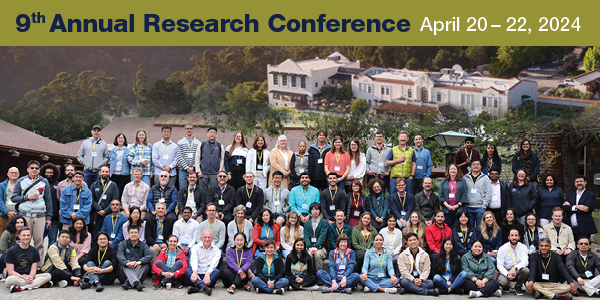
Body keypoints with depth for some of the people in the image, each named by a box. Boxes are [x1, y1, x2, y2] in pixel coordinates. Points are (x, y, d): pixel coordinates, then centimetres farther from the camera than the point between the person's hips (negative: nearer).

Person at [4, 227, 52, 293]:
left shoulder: (34, 251, 11)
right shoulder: (11, 251, -1)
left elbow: (33, 269, 4)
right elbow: (11, 271, -7)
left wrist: (31, 276, -21)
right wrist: (24, 278, -22)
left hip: (29, 276, 4)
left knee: (48, 276, -22)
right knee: (10, 280, -40)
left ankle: (21, 288, -36)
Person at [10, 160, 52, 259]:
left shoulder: (44, 182, 12)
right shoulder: (21, 181, 10)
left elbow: (48, 200, 13)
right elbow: (13, 198, 6)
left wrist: (49, 217, 8)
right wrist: (27, 197, -9)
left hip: (40, 216, 0)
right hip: (25, 215, 0)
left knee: (39, 241, -4)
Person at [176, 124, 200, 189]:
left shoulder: (198, 143, 8)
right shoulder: (180, 142, 6)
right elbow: (179, 157, -2)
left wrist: (193, 167, -11)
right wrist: (187, 168, -11)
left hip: (194, 170, 1)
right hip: (183, 170, 0)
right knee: (182, 189, -1)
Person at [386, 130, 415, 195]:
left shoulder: (411, 150, 14)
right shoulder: (393, 150, 9)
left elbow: (414, 164, 11)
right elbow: (386, 163, 4)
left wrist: (412, 175, -2)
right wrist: (398, 160, -7)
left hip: (407, 178, 1)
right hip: (395, 178, -1)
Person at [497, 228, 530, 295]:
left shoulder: (523, 247, -4)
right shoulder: (502, 249, -7)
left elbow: (525, 262, -19)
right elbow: (500, 265, -8)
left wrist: (514, 268, -37)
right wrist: (507, 274, -28)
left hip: (517, 271, 2)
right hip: (505, 271, -2)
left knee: (526, 270, -32)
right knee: (503, 282, -34)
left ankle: (518, 286, -2)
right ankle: (507, 286, 8)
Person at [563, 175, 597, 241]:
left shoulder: (591, 195, 2)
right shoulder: (570, 195, 17)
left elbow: (584, 210, -12)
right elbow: (564, 207, 1)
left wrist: (570, 206, -5)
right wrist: (576, 207, -15)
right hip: (570, 228, 4)